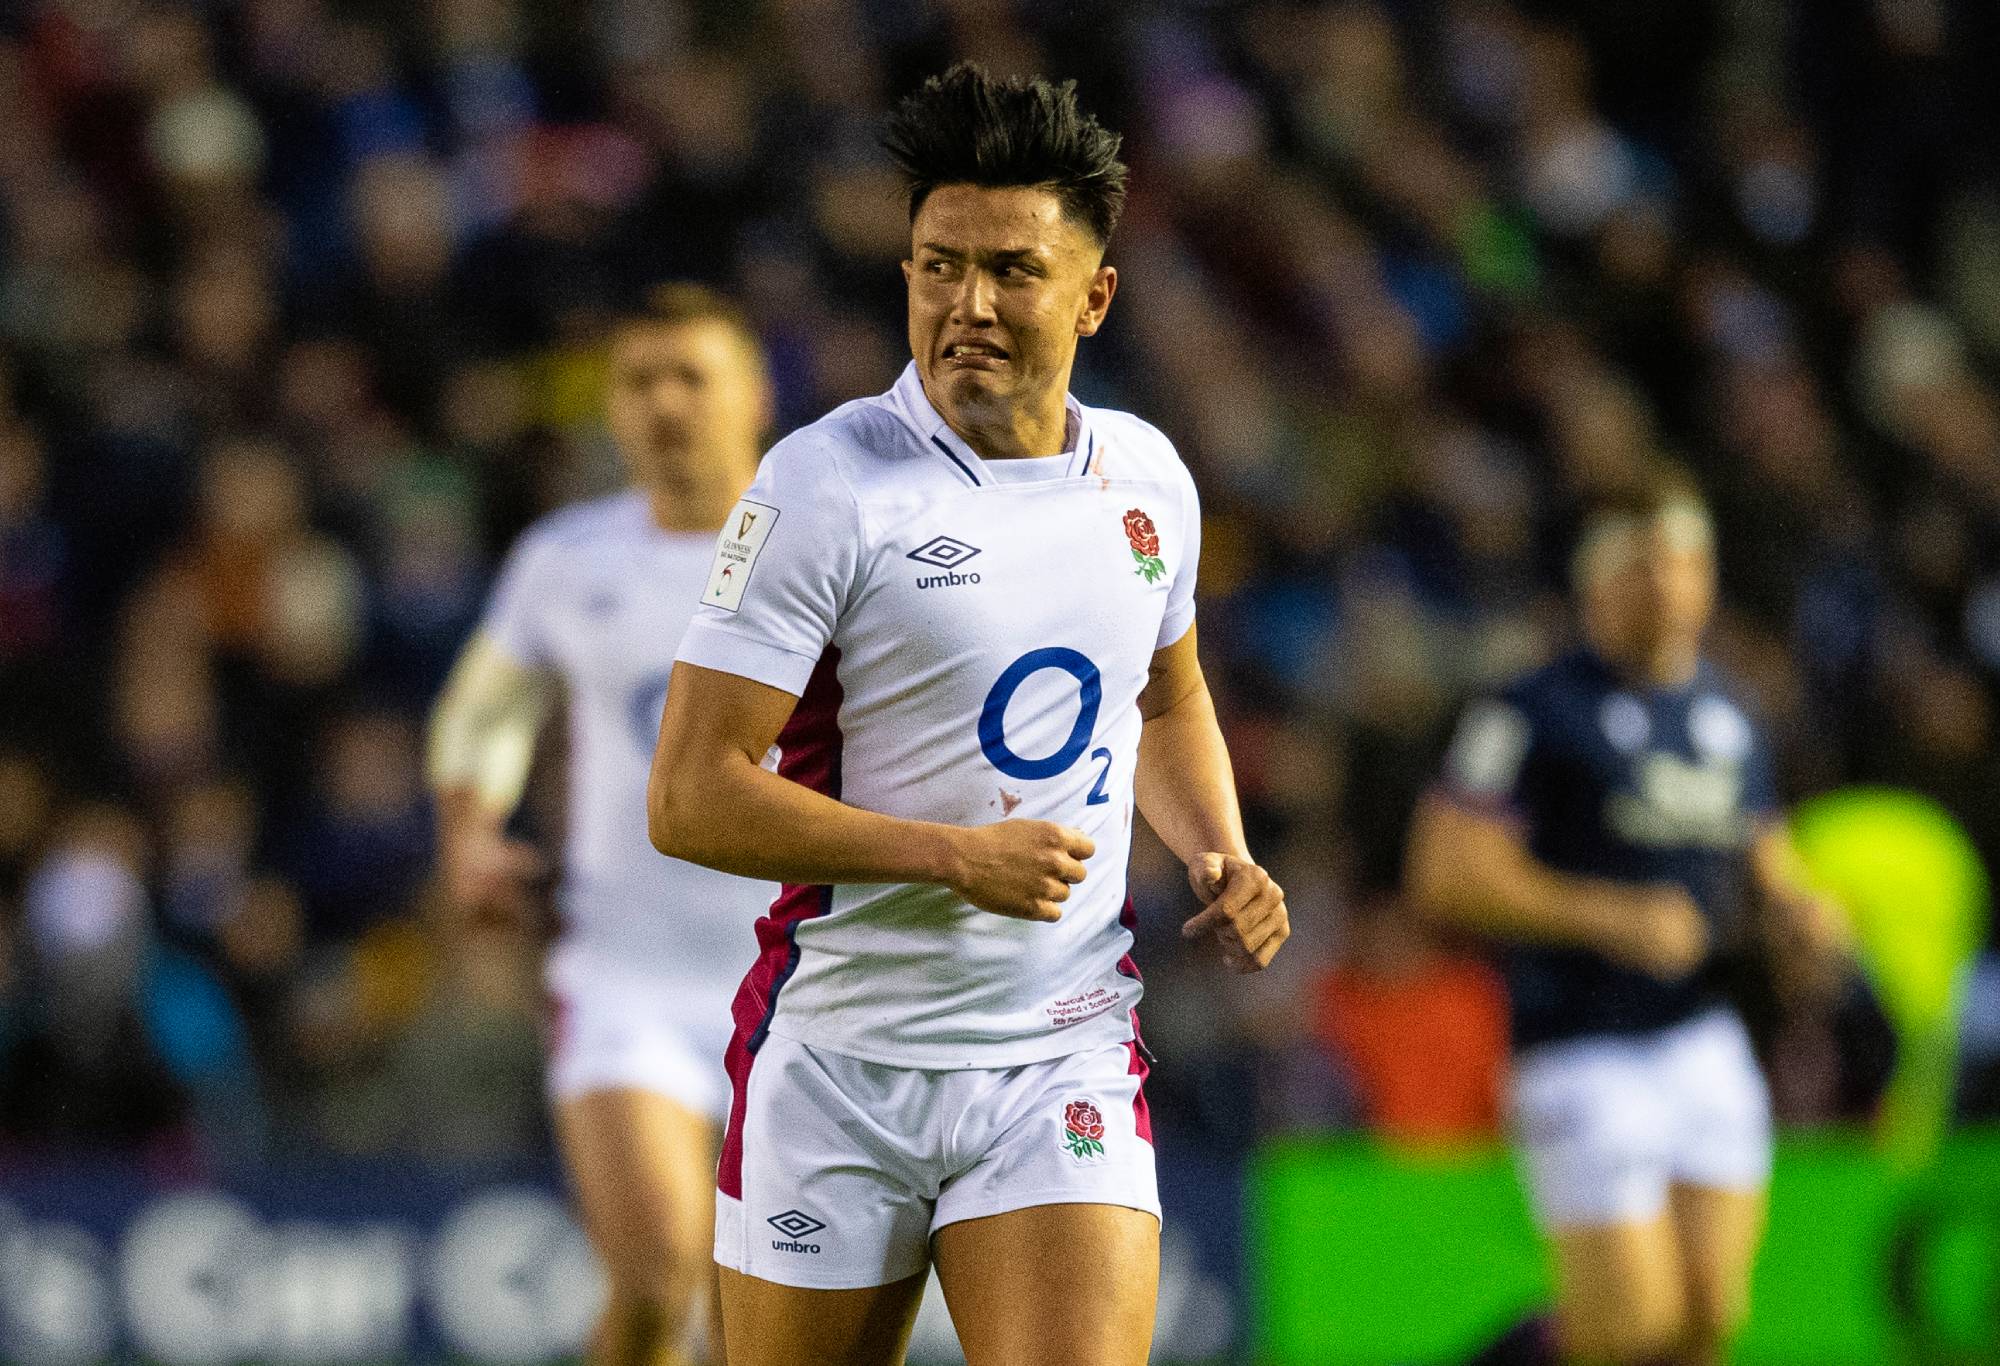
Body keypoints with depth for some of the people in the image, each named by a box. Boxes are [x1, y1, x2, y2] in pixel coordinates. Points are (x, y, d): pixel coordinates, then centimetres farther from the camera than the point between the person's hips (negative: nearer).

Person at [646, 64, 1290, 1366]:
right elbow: (690, 799, -15)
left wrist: (1220, 855, 8)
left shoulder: (1148, 477, 7)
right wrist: (954, 856, -20)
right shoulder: (827, 482, -11)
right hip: (841, 1061, -3)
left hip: (1067, 1064, 3)